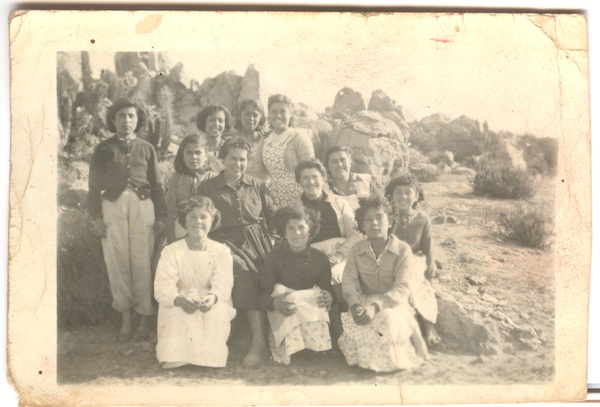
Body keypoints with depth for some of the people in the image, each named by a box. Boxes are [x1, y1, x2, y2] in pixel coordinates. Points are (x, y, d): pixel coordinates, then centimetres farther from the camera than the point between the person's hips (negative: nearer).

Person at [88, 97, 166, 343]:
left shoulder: (146, 149, 14)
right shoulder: (104, 148, 11)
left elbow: (156, 185, 12)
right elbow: (95, 185, 8)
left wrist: (160, 216, 4)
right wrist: (96, 217, -2)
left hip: (142, 205, 0)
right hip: (113, 205, 0)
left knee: (142, 262, -5)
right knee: (117, 262, -1)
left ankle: (145, 319, 3)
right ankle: (126, 320, 6)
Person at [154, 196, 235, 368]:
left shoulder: (221, 251, 2)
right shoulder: (171, 251, 0)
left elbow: (223, 284, -12)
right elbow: (162, 287, -13)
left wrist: (213, 297, -38)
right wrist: (180, 300, -36)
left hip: (213, 304, 0)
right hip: (179, 304, 0)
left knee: (219, 312, -33)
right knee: (174, 312, -34)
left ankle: (209, 354, -22)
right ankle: (175, 355, -24)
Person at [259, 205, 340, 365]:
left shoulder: (320, 258, 9)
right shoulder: (273, 258, 1)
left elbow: (328, 289, 12)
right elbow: (264, 293, -4)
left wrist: (329, 297, -14)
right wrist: (275, 302, -28)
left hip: (313, 305, 3)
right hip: (284, 309, -3)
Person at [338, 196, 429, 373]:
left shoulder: (402, 250, -8)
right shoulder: (357, 249, 4)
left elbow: (402, 288, -18)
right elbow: (349, 280, -4)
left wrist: (376, 306, -34)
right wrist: (355, 305, -27)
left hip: (394, 305, -2)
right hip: (365, 302, 3)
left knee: (388, 320, -35)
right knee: (351, 322, -29)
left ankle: (390, 360, -7)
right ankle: (363, 356, -1)